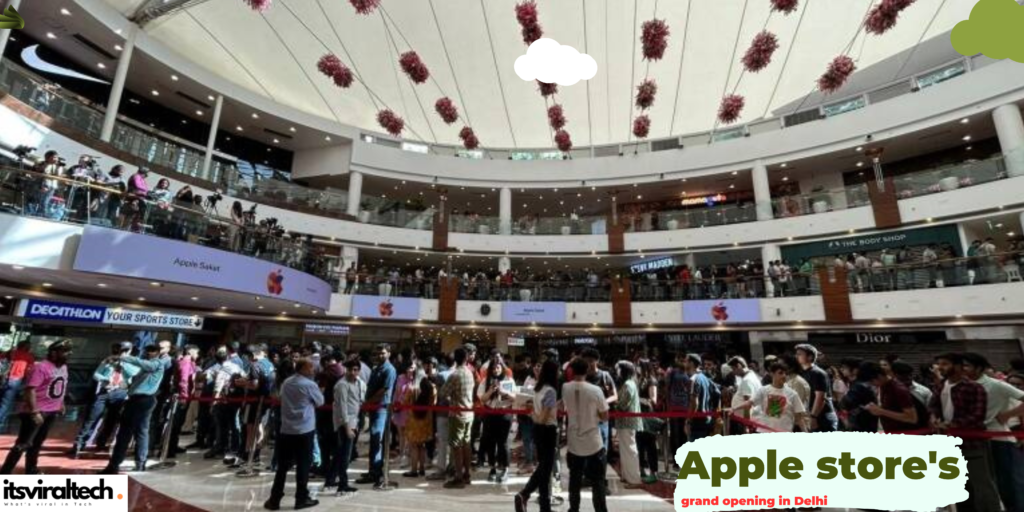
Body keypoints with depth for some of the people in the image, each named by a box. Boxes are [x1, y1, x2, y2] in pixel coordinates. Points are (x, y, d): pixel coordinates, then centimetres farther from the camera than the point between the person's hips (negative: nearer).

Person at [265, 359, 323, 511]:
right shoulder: (310, 384, -13)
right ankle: (301, 499, 11)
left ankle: (274, 499, 16)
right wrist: (317, 388, 13)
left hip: (286, 429, 6)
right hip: (305, 430, -6)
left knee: (282, 466, 12)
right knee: (303, 466, 4)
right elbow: (320, 402, -1)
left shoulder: (286, 383, 6)